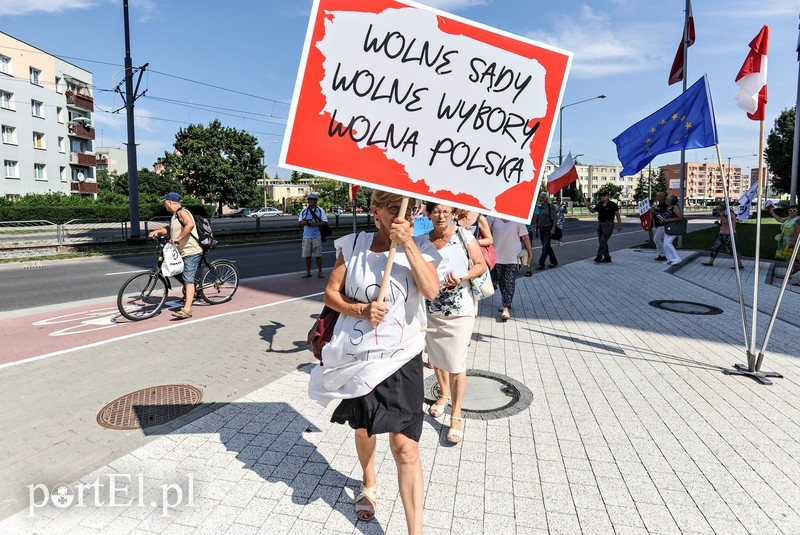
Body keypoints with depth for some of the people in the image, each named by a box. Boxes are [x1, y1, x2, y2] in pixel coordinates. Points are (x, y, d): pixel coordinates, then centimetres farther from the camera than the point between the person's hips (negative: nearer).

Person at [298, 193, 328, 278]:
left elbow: (325, 222, -4)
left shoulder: (320, 210, 2)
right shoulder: (304, 211, 12)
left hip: (317, 236, -3)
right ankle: (308, 272, 15)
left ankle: (320, 271, 10)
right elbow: (299, 222, 14)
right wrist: (304, 222, -8)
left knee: (318, 255, 0)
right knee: (307, 256, 6)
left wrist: (315, 224, -17)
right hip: (306, 236, 3)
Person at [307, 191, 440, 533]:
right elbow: (331, 293, 2)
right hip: (355, 357, 2)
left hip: (399, 359, -2)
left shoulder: (419, 247, -4)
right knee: (362, 429, 23)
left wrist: (407, 243, -23)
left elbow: (431, 290, -21)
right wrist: (361, 310, -16)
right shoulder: (354, 245, -2)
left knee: (405, 446, -7)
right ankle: (369, 483, 54)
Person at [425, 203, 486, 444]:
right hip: (432, 309, 4)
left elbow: (481, 265, -4)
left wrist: (462, 277, -19)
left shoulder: (463, 235, -7)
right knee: (436, 357, 19)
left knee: (456, 364, -4)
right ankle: (444, 394, 45)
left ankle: (456, 415, 10)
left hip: (460, 311, -4)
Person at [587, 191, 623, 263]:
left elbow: (617, 215, -7)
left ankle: (599, 256, -9)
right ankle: (607, 257, 17)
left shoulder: (612, 205, -8)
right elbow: (593, 210, 15)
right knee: (602, 241, 9)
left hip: (608, 224, -7)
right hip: (600, 224, 7)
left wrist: (619, 224, -12)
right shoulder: (599, 204, 8)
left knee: (603, 241, -12)